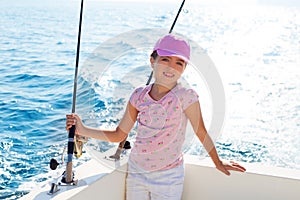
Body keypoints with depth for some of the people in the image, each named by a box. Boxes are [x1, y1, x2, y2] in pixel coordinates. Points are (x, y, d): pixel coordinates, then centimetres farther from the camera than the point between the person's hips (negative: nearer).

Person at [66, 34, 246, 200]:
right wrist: (82, 130, -6)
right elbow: (118, 136, 1)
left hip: (168, 178, -3)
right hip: (136, 172, 4)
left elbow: (201, 133, -6)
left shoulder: (186, 96, -18)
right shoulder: (139, 96, -5)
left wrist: (218, 162, 3)